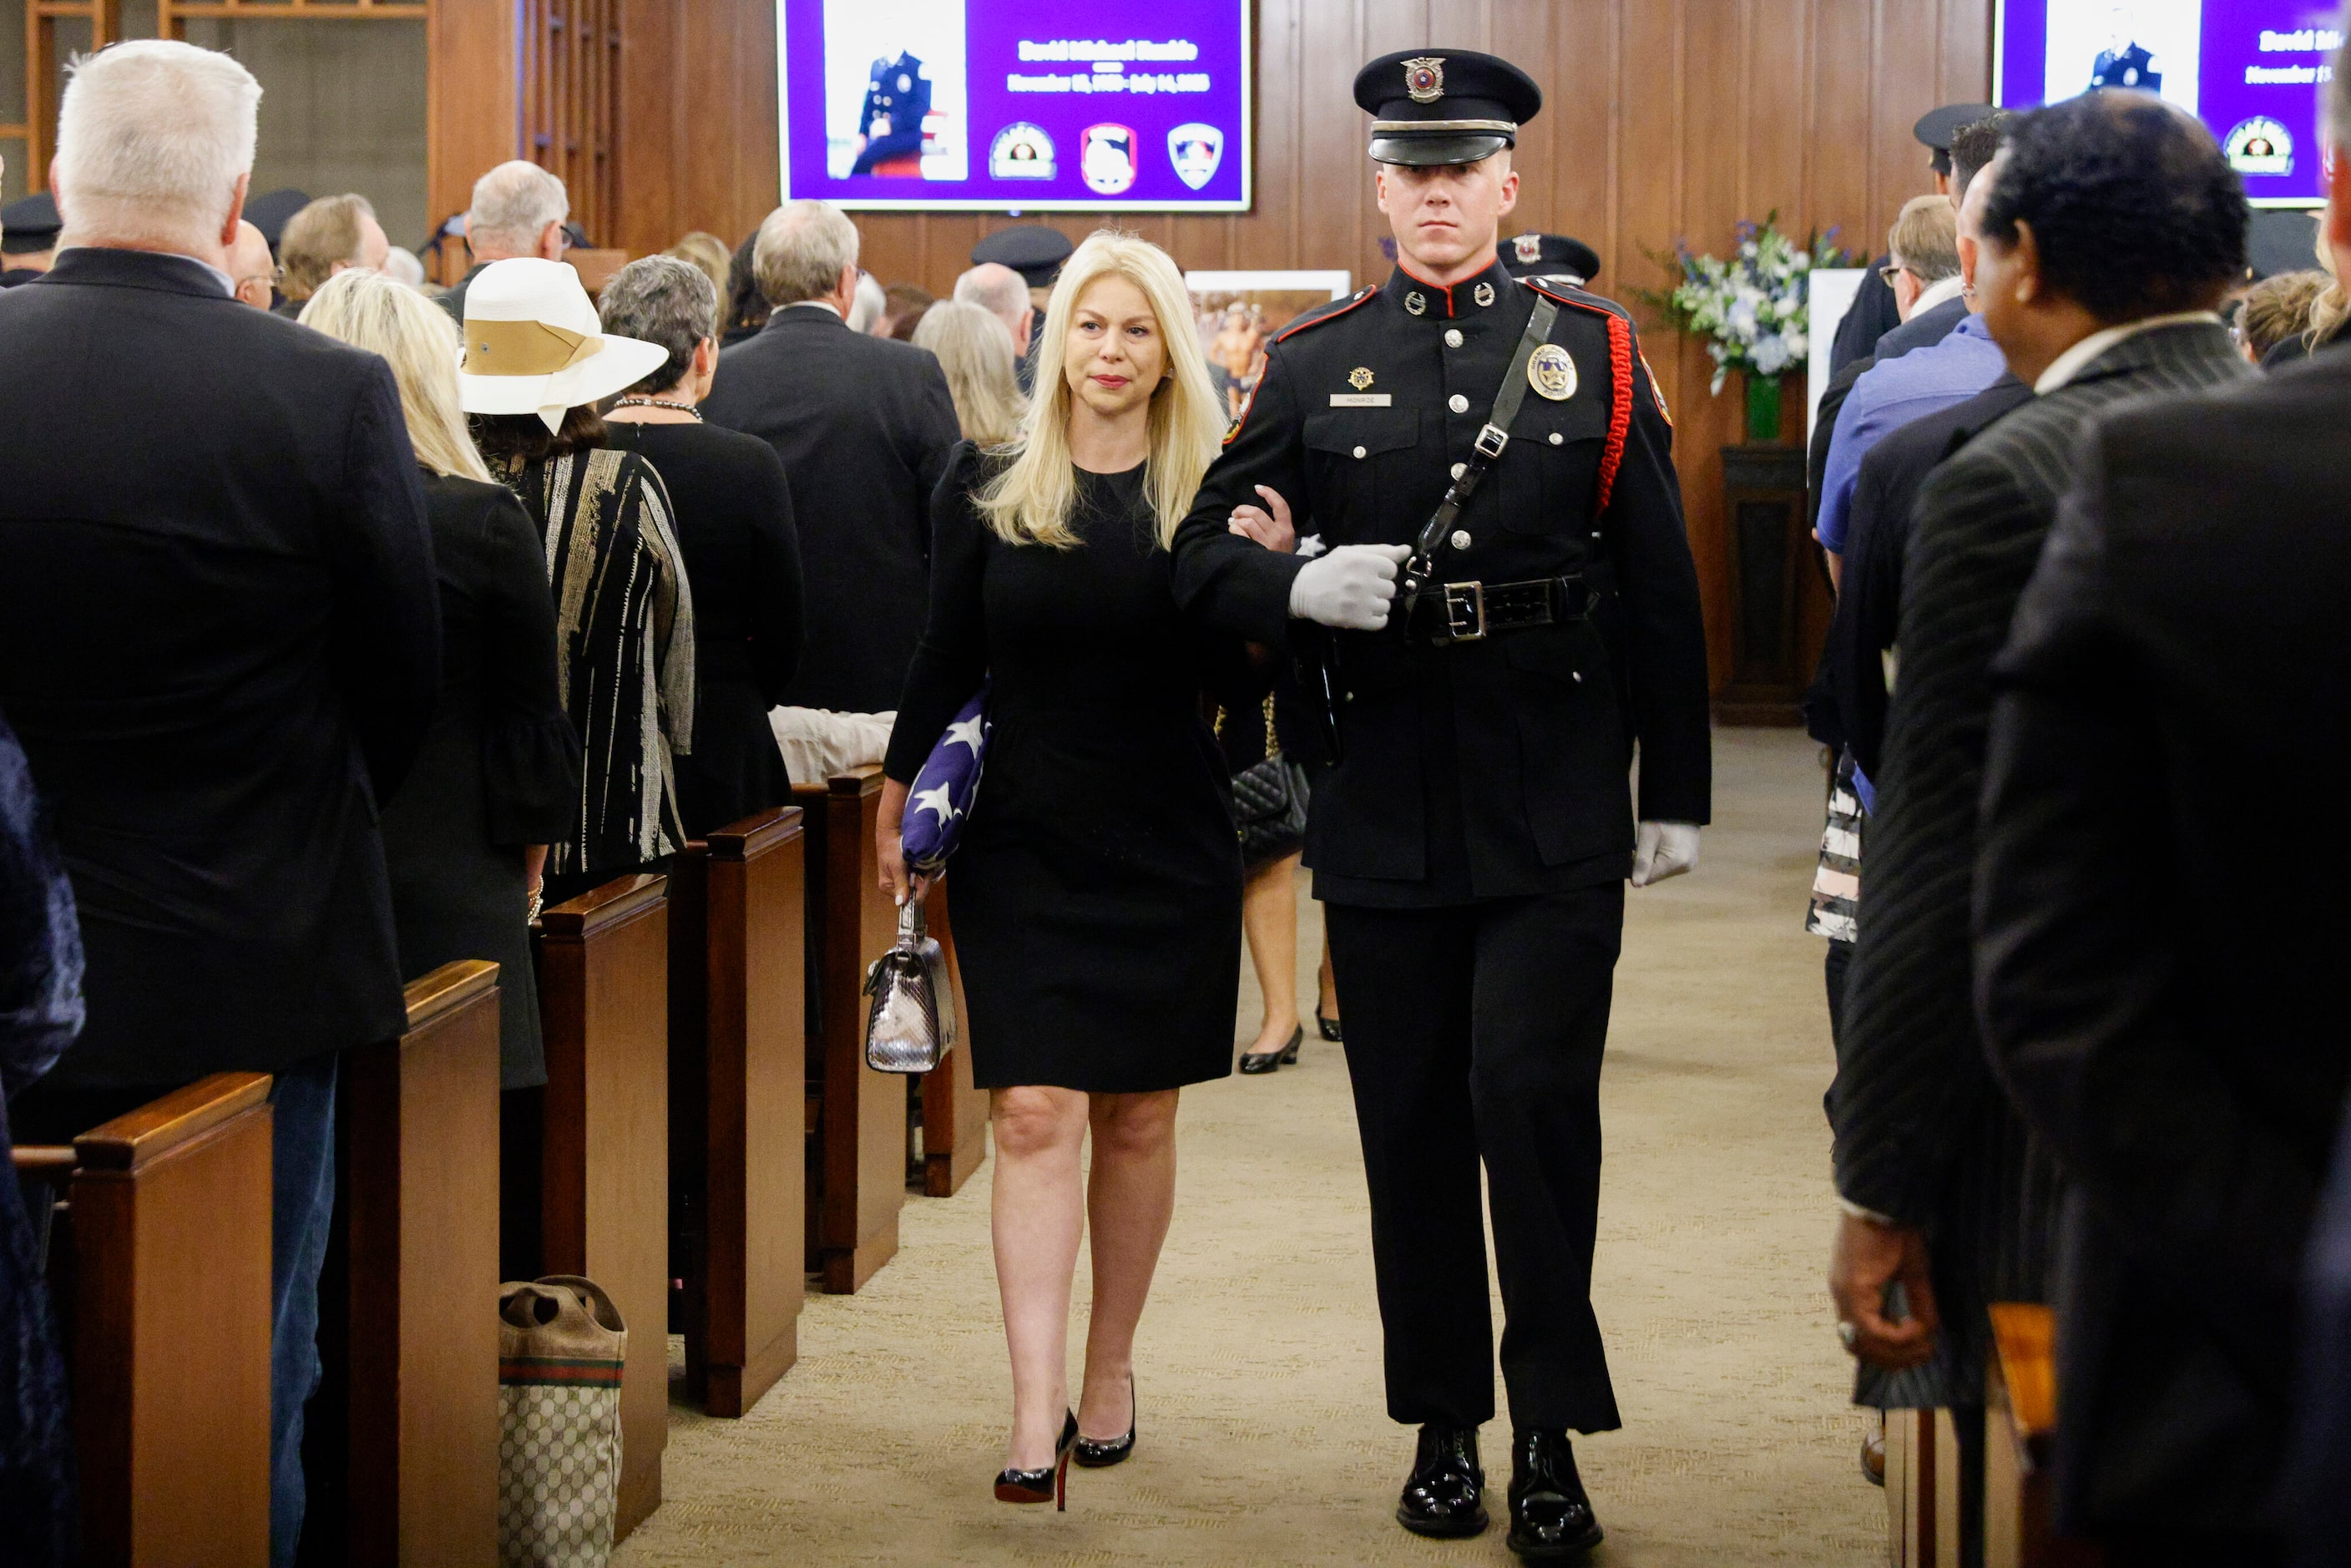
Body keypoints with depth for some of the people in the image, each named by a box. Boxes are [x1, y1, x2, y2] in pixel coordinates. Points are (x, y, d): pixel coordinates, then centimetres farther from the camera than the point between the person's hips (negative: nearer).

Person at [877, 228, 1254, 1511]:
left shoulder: (1207, 493, 1)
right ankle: (1036, 1413, -9)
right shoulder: (988, 486, 2)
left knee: (1136, 1121, 9)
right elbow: (947, 655, 8)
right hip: (1022, 844, 0)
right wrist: (897, 803, 9)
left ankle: (1110, 1369, 25)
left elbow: (1231, 679, -2)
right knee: (1033, 1117, -8)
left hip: (1166, 851, 0)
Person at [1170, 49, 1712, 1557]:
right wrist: (1302, 585, -17)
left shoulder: (1599, 356, 4)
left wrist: (1677, 796, 4)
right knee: (1412, 1125, 8)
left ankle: (1551, 1438, 2)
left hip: (1557, 820, -2)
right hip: (1385, 810, 2)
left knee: (1534, 1096, -9)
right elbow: (1204, 550, 6)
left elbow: (1663, 593, 6)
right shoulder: (1315, 367, 7)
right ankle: (1445, 1430, 20)